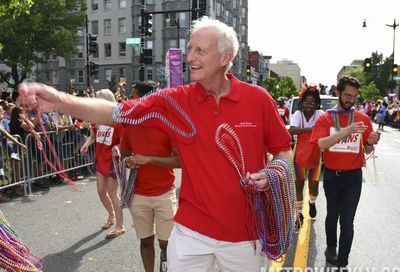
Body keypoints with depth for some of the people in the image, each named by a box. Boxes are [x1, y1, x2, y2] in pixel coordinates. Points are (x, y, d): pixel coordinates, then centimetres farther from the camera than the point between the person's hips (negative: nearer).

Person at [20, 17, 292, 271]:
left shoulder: (258, 98, -8)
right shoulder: (175, 100, -7)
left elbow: (285, 151, 3)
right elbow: (117, 112, -15)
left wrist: (269, 174, -16)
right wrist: (62, 101, -28)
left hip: (243, 232, 1)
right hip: (191, 229, 0)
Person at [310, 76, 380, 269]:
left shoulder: (363, 118, 0)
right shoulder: (325, 118, -5)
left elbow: (367, 151, 6)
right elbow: (321, 144, -21)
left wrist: (370, 143, -17)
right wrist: (347, 131, -32)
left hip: (353, 176, 0)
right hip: (332, 175, 0)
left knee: (347, 221, 1)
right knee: (332, 215, 20)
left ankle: (342, 262, 15)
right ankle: (331, 246, 44)